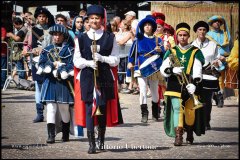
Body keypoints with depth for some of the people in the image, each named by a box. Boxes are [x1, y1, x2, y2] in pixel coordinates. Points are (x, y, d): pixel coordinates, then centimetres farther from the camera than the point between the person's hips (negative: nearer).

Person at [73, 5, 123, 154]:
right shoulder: (81, 38, 7)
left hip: (105, 78, 0)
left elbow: (115, 60, 3)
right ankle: (91, 143, -3)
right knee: (89, 108, -5)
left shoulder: (110, 38, 6)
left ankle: (101, 140, 21)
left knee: (103, 108, 4)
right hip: (87, 78, 0)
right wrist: (88, 63, -15)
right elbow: (77, 61, 4)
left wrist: (101, 58, -14)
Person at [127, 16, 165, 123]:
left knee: (155, 92, 10)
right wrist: (130, 62, 1)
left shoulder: (157, 40, 9)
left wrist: (160, 51, -19)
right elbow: (132, 52, 14)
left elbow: (163, 54, 2)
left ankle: (155, 113, 25)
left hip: (154, 69, 1)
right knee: (143, 91, -11)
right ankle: (144, 114, -7)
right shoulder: (138, 40, 9)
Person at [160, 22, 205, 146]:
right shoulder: (171, 52, 10)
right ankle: (178, 137, -14)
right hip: (175, 86, 0)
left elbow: (197, 70, -5)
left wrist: (194, 83, -21)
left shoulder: (195, 52, 6)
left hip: (190, 86, 0)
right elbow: (163, 69, 3)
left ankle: (190, 134, 28)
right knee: (177, 109, -11)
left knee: (190, 111, 5)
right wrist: (172, 70, -18)